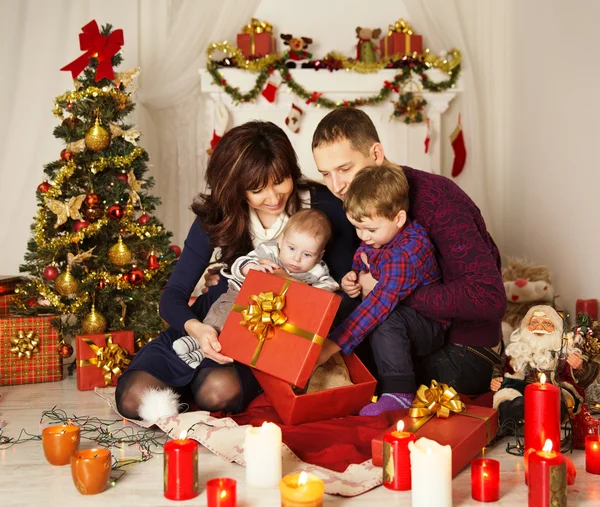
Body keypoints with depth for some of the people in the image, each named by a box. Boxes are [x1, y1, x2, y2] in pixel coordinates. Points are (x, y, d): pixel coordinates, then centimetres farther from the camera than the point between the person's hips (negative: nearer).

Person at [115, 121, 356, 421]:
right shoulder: (217, 216, -9)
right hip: (216, 326, 2)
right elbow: (173, 295, -10)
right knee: (132, 397, -17)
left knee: (220, 390, -33)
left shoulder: (323, 207, -14)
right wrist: (195, 328, -33)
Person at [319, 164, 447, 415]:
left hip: (428, 326, -9)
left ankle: (398, 393, -30)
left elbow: (381, 303, -37)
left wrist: (334, 343, -40)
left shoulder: (406, 253, -30)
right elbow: (358, 268, 20)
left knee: (386, 321, -37)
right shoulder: (371, 240, -2)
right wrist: (349, 281, -7)